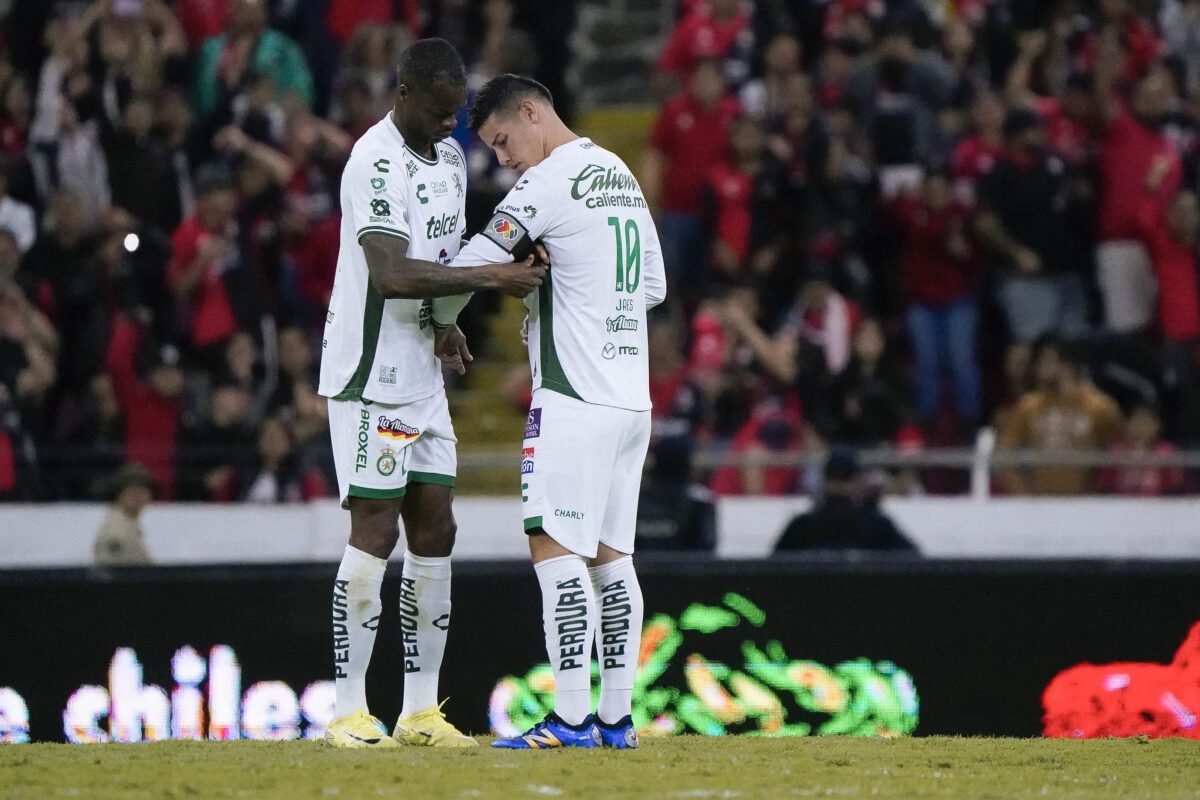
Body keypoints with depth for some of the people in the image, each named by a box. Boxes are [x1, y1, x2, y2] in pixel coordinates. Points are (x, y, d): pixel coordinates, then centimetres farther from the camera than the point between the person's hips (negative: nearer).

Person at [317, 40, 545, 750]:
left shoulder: (449, 158, 11)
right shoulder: (376, 164, -18)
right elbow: (392, 274, -29)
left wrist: (441, 320, 7)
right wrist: (489, 278, -28)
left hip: (423, 372, 9)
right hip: (372, 372, -9)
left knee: (434, 532, 7)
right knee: (375, 532, -10)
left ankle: (421, 711, 12)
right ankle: (349, 712, -7)